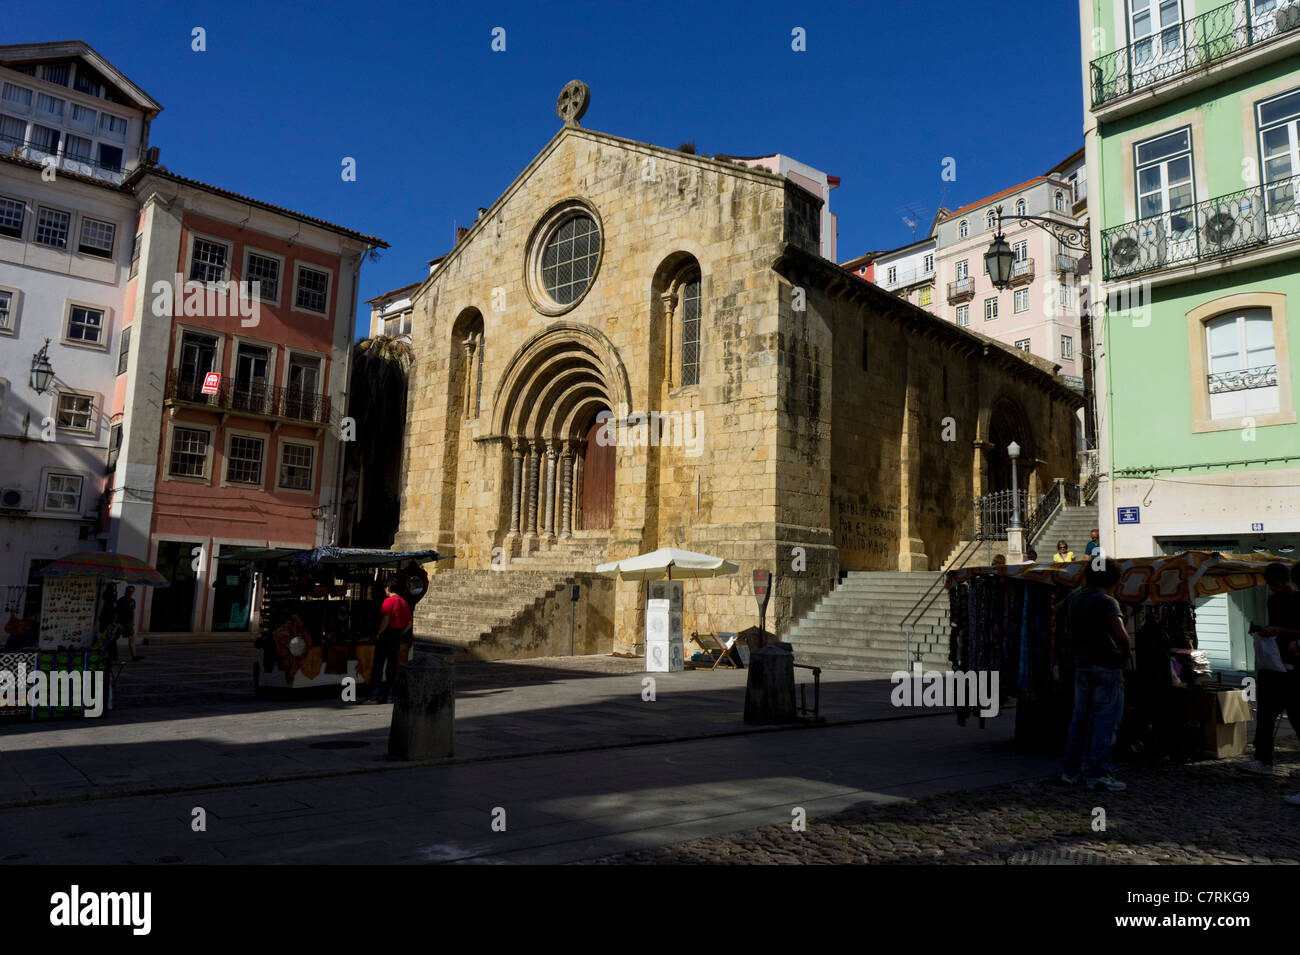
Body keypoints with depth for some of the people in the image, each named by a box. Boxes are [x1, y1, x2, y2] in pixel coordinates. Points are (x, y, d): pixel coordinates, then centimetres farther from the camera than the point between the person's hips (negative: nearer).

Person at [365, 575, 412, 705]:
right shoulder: (404, 602, 11)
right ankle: (389, 696, 12)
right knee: (392, 667, 12)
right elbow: (409, 624, 11)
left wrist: (378, 634, -9)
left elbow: (385, 621, -19)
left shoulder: (388, 601, -11)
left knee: (377, 666, -2)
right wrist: (400, 635, 16)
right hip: (398, 638, 7)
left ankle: (374, 697, -4)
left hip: (387, 636, -7)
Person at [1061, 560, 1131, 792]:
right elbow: (1120, 633, -25)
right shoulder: (1107, 602, -11)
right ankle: (1097, 774, -6)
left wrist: (1084, 587, 36)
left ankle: (1071, 770, 18)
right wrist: (1126, 653, -8)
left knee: (1081, 719, 14)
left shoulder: (1074, 598, 8)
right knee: (1106, 720, -4)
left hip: (1082, 666, 6)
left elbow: (1060, 606, 33)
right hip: (1107, 666, -6)